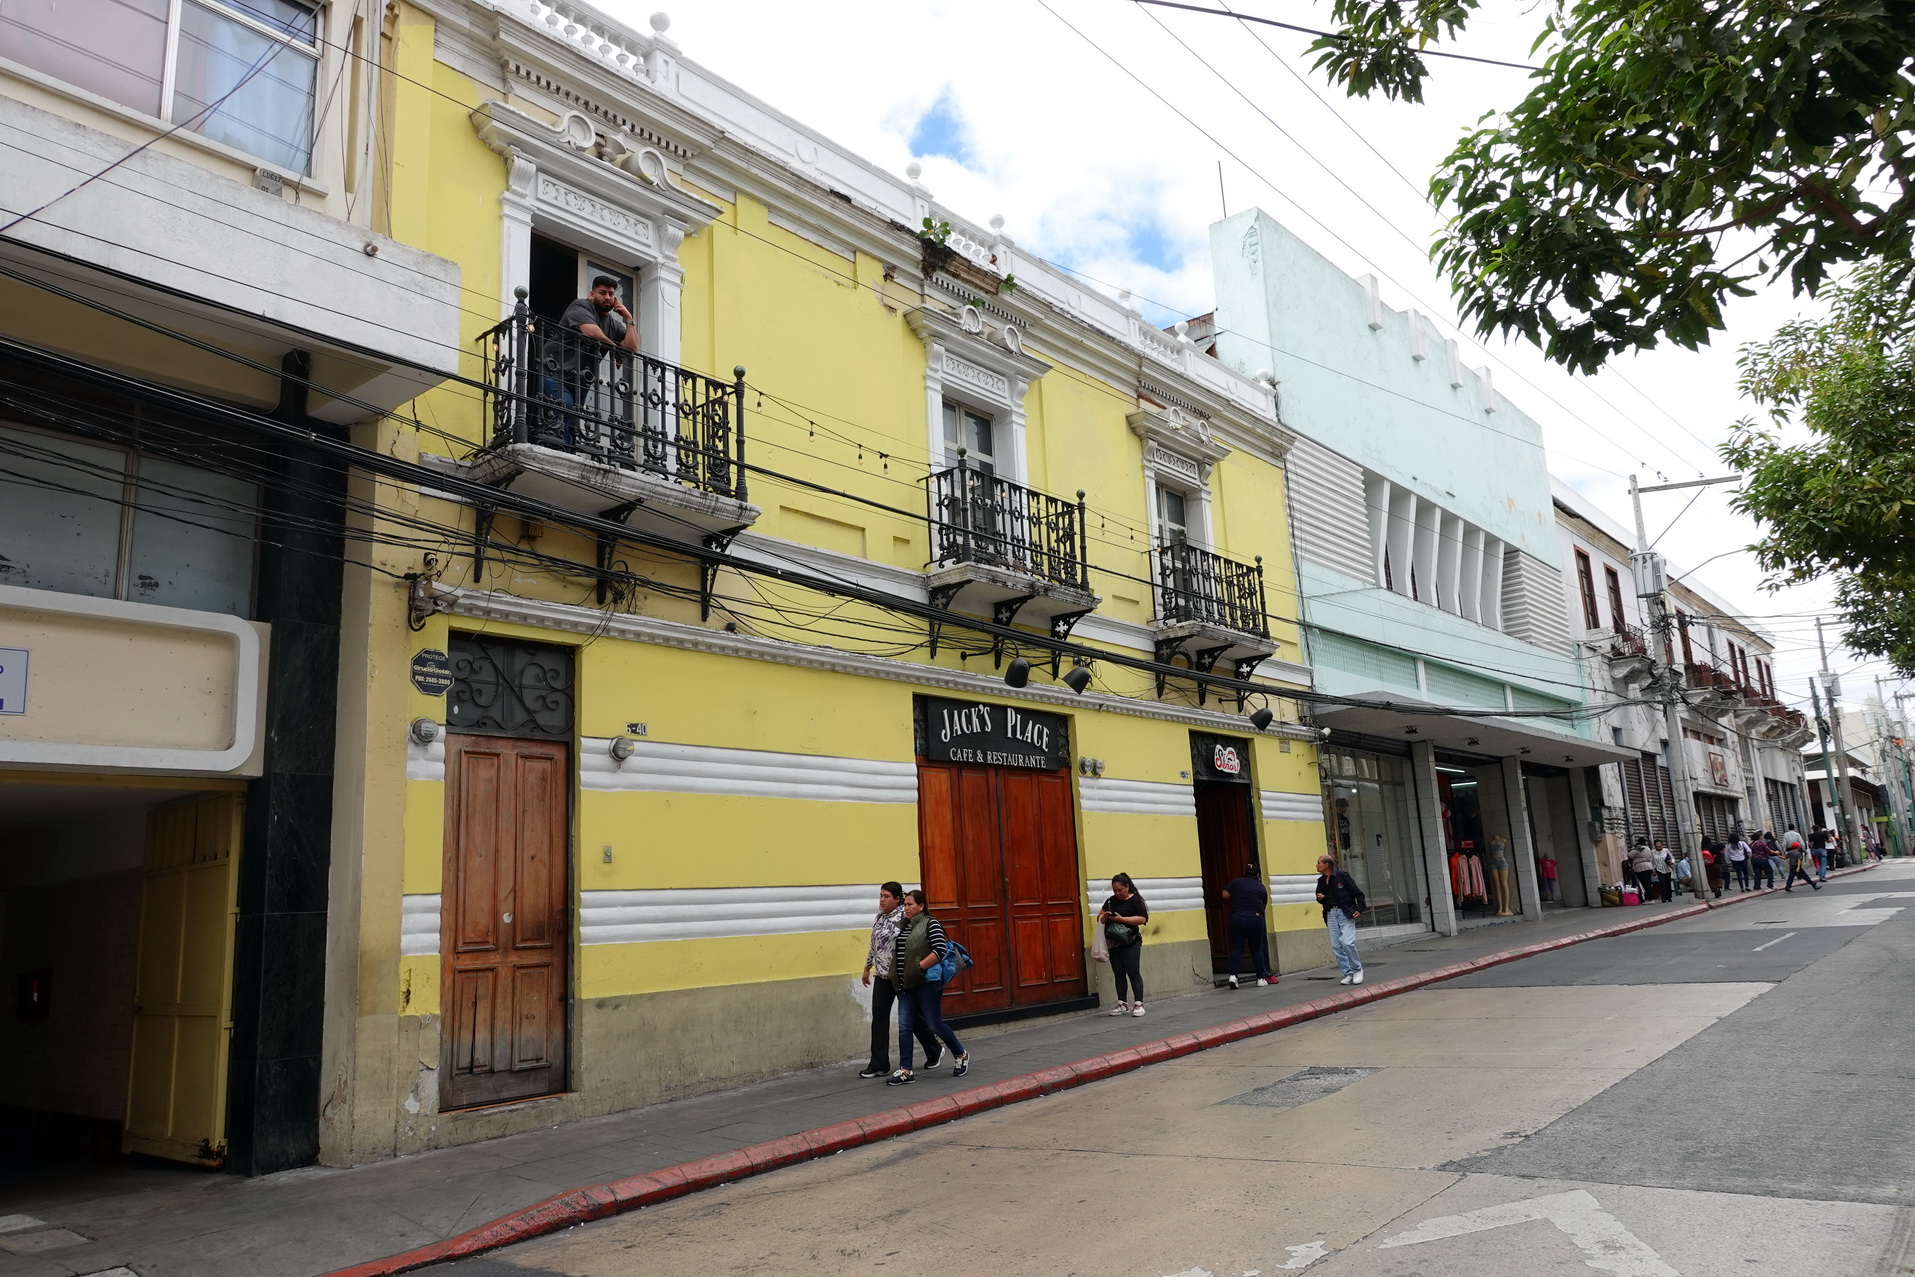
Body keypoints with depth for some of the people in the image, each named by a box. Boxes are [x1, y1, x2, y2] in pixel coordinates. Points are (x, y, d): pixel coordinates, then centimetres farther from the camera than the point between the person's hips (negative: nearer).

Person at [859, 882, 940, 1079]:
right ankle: (879, 1065, 5)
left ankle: (935, 1050, 29)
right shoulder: (879, 918, 8)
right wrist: (867, 968, 24)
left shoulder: (905, 916, -15)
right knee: (879, 1017, 0)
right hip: (883, 975, 6)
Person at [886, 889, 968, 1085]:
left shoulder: (930, 924, -7)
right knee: (904, 1026, 1)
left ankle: (961, 1055, 22)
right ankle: (906, 1071, 3)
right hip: (906, 986, 7)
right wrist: (895, 971, 11)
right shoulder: (904, 926, 14)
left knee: (934, 1025, 1)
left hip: (925, 983, -7)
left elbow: (940, 951, -17)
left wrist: (919, 967, -18)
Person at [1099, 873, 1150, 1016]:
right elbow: (1100, 919, 17)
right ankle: (1122, 1004, 12)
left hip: (1130, 944, -6)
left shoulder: (1135, 900, -4)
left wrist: (1121, 919, -20)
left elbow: (1142, 919, -14)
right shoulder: (1110, 901, 12)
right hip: (1113, 944, 6)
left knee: (1133, 973, -5)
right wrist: (1104, 916, -8)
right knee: (1119, 974, 7)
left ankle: (1138, 1004, -3)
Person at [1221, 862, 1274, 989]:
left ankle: (1233, 974, -12)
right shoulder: (1262, 887, 13)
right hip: (1255, 918, 0)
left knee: (1236, 948, 3)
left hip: (1237, 918, 0)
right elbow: (1263, 905, 13)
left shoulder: (1236, 882, 9)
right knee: (1256, 949, 10)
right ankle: (1261, 978, 12)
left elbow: (1225, 896, 4)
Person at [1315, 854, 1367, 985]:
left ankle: (1357, 970, 4)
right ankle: (1348, 974, 9)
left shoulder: (1342, 875, -6)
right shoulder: (1321, 881, 11)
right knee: (1336, 946, 1)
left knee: (1347, 942, -16)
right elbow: (1320, 898, 23)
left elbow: (1358, 892, -4)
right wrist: (1321, 898, -1)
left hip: (1346, 913, -6)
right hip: (1331, 914, 6)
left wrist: (1360, 909, -11)